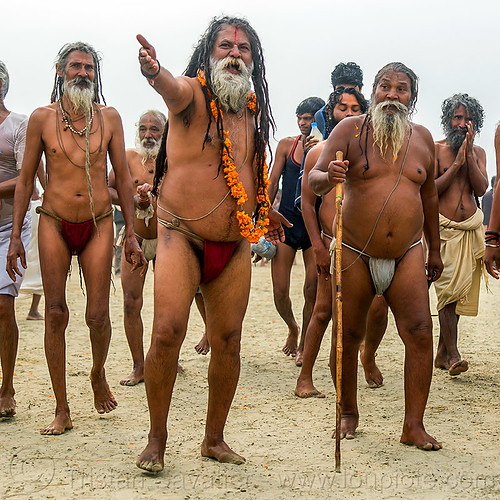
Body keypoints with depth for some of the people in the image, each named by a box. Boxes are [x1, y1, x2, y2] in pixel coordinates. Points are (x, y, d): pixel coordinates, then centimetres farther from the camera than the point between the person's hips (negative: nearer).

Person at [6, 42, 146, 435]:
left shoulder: (109, 118, 5)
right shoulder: (42, 118, 3)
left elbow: (123, 178, 9)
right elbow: (26, 179, 7)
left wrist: (131, 234, 5)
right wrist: (16, 236, 3)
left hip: (98, 224, 0)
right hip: (54, 223, 0)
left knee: (98, 315, -4)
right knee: (56, 314, -2)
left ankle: (99, 374, 29)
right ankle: (62, 411, 7)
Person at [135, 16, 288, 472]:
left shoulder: (252, 111, 12)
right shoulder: (193, 94, -6)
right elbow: (174, 91, -32)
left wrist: (263, 211, 27)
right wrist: (155, 73, -53)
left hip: (235, 245, 6)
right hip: (183, 235, -5)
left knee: (228, 340, 6)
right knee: (168, 331, -17)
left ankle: (215, 439, 22)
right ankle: (157, 440, -1)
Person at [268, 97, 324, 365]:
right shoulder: (287, 144, 5)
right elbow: (272, 183, 5)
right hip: (286, 222, 1)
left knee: (312, 291, -3)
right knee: (279, 292, -4)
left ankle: (304, 346, 18)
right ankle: (292, 328, 28)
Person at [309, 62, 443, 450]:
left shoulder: (422, 137, 9)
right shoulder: (351, 129, -1)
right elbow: (315, 179, -8)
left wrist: (435, 250, 21)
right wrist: (328, 176, -32)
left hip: (407, 254, 2)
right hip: (355, 253, -2)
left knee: (420, 332, -8)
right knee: (348, 335, 2)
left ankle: (414, 426, -1)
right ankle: (349, 414, 21)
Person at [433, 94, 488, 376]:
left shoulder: (478, 152, 12)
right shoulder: (436, 149, 2)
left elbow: (481, 188, -2)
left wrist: (468, 154, -8)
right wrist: (456, 163, -10)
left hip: (471, 229, 4)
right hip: (444, 228, -3)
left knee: (458, 292, 4)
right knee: (449, 289, -14)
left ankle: (442, 353, 13)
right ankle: (453, 354, -13)